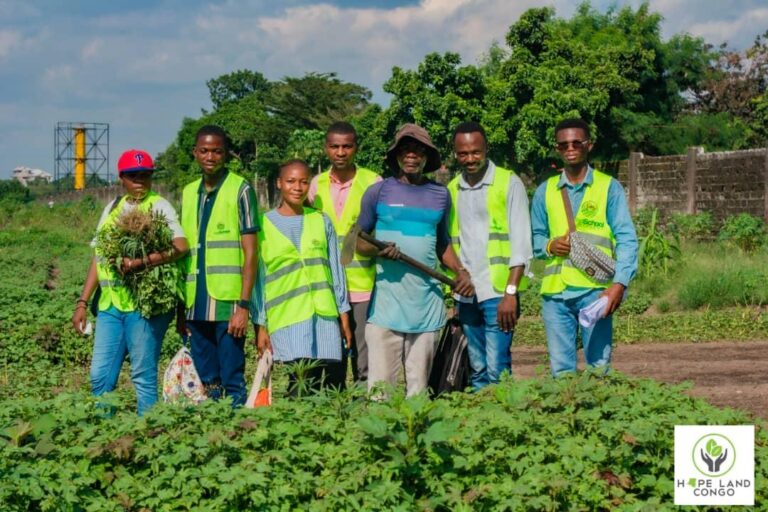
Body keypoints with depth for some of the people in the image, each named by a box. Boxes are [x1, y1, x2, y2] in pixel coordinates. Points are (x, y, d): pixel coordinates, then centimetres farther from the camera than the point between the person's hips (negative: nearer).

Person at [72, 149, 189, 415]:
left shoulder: (158, 206, 0)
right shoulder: (113, 208, 17)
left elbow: (181, 246, -17)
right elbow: (99, 258, 18)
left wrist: (141, 262, -26)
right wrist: (82, 303, 12)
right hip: (110, 303, 6)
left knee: (144, 376, -3)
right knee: (100, 376, 5)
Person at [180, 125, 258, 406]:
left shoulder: (240, 190, -2)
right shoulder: (188, 193, 15)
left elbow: (250, 252, -6)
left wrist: (244, 305, -14)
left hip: (228, 305, -5)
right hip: (196, 306, 5)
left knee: (232, 383, -4)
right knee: (205, 382, 10)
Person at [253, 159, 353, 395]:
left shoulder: (322, 221, 13)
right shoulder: (264, 225, 6)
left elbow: (336, 271, 16)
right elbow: (257, 278, 6)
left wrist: (344, 317, 12)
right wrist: (260, 326, 2)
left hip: (325, 316, 3)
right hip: (287, 320, -3)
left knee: (333, 384, -5)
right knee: (302, 383, -16)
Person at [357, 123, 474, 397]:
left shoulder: (440, 195, 13)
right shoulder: (379, 191, 4)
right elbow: (357, 239, 8)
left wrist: (460, 270, 7)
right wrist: (378, 250, -13)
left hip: (427, 301, 3)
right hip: (385, 300, -3)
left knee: (419, 386, 5)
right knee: (381, 384, -8)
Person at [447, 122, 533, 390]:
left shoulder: (509, 183, -1)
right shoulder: (452, 190, 14)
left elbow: (521, 244, -6)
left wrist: (511, 292, -14)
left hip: (498, 291, -5)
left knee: (497, 368, -12)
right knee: (477, 369, 8)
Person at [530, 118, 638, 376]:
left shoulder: (609, 187, 5)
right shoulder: (545, 191, 15)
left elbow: (626, 239, 0)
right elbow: (534, 239, 21)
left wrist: (620, 283, -13)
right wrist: (550, 245, -3)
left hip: (595, 289, -3)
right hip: (555, 291, 3)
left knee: (599, 366, -4)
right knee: (561, 369, 2)